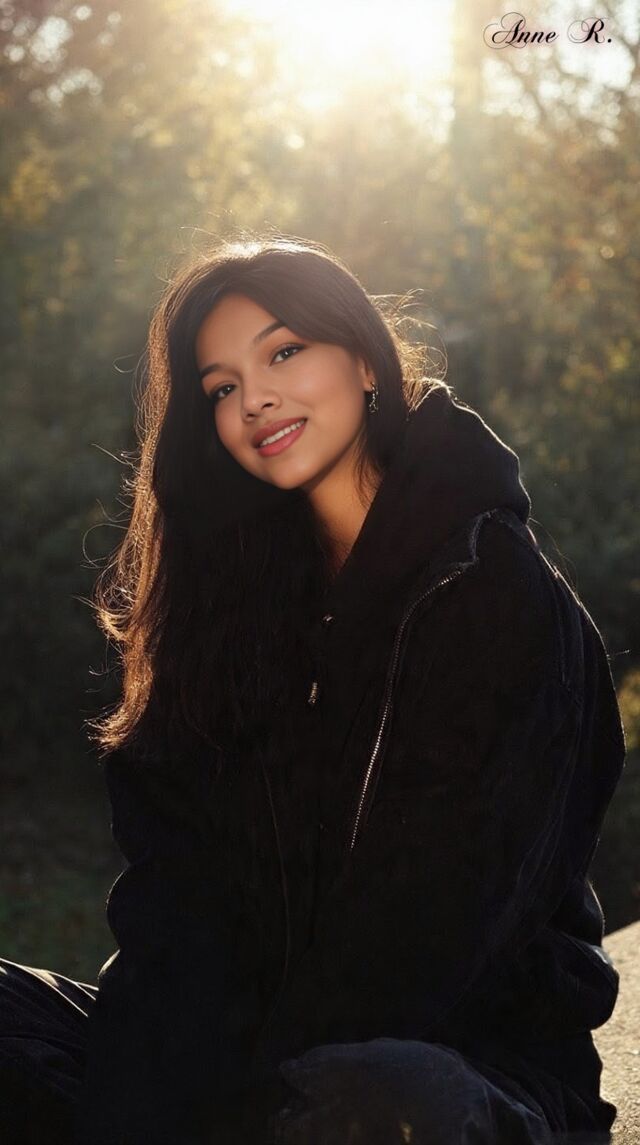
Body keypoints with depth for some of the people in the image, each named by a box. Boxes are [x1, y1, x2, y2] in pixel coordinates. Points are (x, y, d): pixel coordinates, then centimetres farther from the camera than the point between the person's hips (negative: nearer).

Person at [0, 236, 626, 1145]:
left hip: (469, 1051, -6)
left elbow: (429, 922, -13)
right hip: (266, 1038, 6)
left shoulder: (496, 591, -6)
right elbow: (174, 882, 1)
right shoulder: (236, 590, 11)